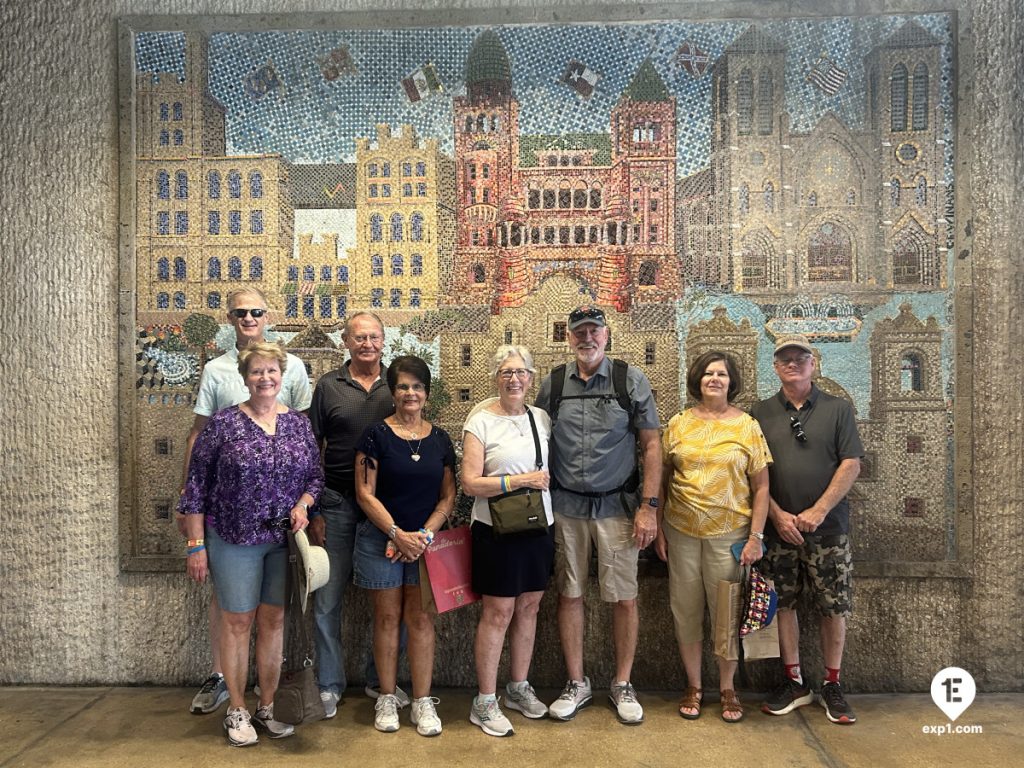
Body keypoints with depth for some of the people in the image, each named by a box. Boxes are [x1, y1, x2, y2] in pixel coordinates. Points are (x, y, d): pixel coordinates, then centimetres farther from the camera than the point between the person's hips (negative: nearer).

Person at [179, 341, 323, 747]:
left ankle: (267, 708, 26)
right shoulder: (222, 423, -7)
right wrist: (196, 545, -6)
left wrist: (303, 504, -10)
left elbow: (316, 476, 10)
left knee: (273, 621, 11)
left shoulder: (298, 424, 3)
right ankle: (236, 711, 24)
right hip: (234, 540, -3)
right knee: (237, 622, 7)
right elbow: (197, 486, -5)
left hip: (284, 539, 3)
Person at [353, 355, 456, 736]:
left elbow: (448, 496, 6)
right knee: (387, 617, 7)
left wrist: (424, 534, -7)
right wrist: (398, 534, -14)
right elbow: (365, 493, -7)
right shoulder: (376, 435, -4)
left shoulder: (440, 439, 5)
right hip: (381, 538, -2)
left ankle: (423, 702, 15)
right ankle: (387, 699, 21)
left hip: (425, 539, 2)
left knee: (421, 618, 3)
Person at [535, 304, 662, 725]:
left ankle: (623, 684, 24)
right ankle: (576, 683, 26)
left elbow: (651, 446, -2)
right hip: (565, 506, 2)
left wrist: (649, 506, -8)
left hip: (616, 505, -2)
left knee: (624, 597, 4)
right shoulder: (553, 384, 4)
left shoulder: (631, 380, -2)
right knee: (569, 595, 9)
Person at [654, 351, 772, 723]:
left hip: (729, 533, -1)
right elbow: (662, 479, 7)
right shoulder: (678, 424, 3)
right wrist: (658, 527, 4)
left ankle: (727, 688, 25)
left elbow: (761, 486, 0)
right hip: (681, 531, 2)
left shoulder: (747, 426, 0)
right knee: (686, 609, 9)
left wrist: (756, 536, -6)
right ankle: (693, 686, 26)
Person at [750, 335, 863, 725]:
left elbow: (851, 464, -3)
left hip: (828, 527, -1)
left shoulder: (838, 409, 4)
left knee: (834, 608, 4)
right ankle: (794, 682, 21)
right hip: (778, 528, 1)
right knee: (782, 604, 7)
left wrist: (818, 511, -12)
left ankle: (832, 686, 20)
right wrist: (777, 515, -7)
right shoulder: (761, 413, 7)